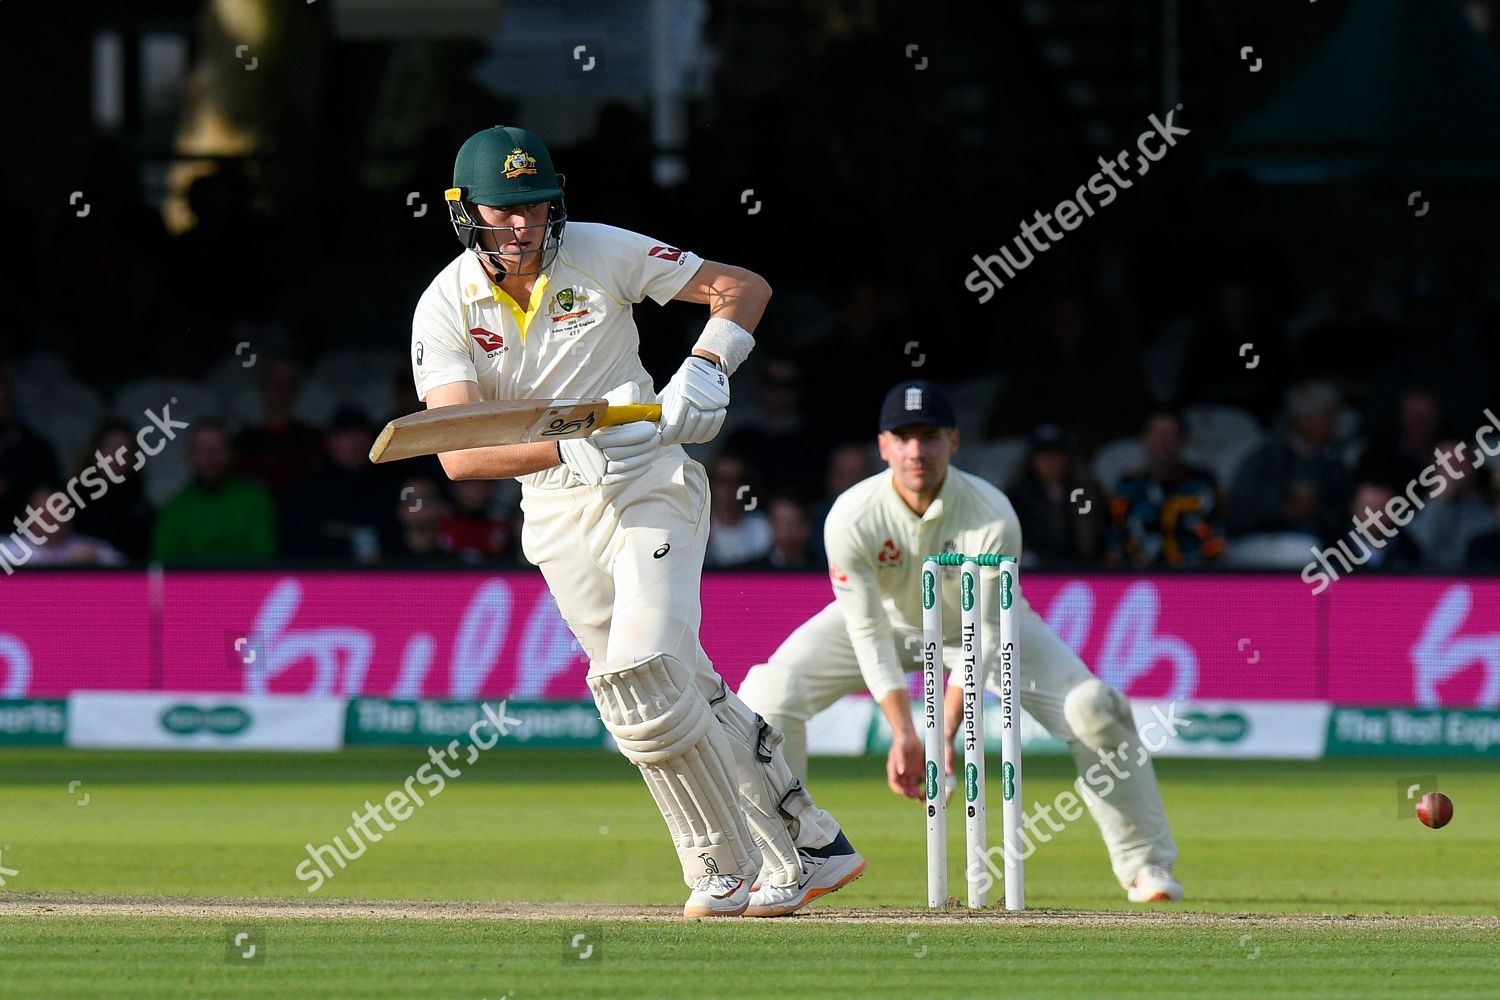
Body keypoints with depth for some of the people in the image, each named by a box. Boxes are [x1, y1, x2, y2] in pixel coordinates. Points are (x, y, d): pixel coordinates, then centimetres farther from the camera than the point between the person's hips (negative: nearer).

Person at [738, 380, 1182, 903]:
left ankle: (1144, 864, 1)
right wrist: (903, 735, -35)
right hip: (887, 619, 1)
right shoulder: (851, 518, -32)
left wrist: (945, 734, -37)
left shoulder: (993, 517, -33)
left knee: (1092, 708, -18)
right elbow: (869, 632, -27)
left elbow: (982, 635, -29)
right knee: (770, 695, -19)